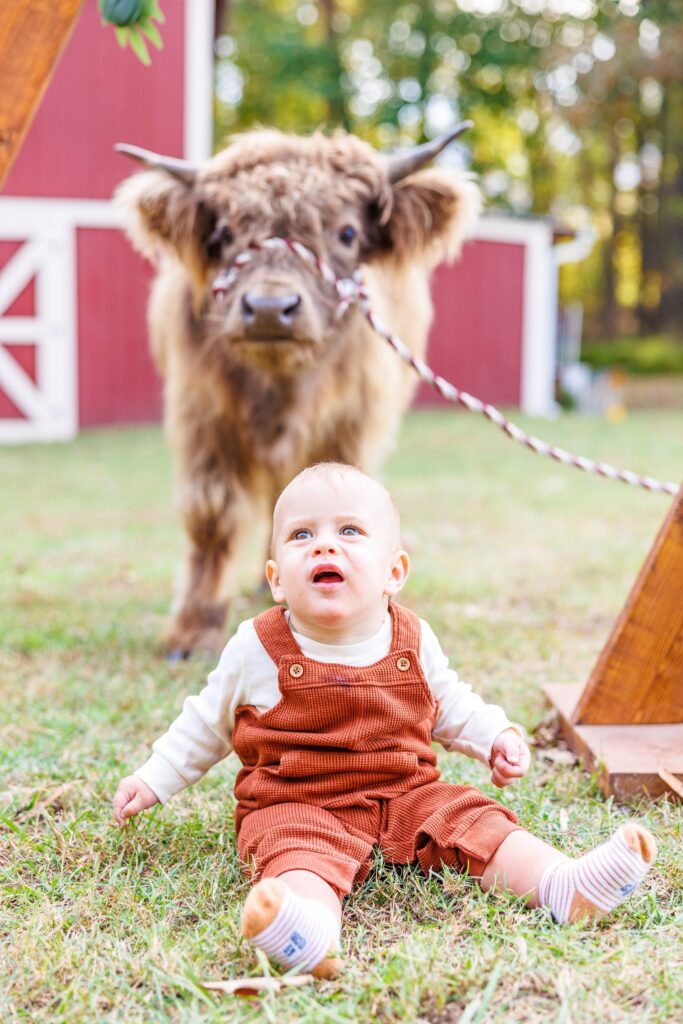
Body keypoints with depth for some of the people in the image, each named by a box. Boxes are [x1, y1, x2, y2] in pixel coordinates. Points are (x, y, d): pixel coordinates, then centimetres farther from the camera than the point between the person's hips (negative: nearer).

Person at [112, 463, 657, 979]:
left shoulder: (413, 642, 3)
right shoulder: (257, 651, -4)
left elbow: (449, 703, 22)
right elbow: (206, 723, 12)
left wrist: (495, 737, 7)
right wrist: (155, 780, 10)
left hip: (407, 797, 5)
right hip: (297, 808, -4)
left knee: (473, 820, -17)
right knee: (302, 854, -35)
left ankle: (563, 885, -33)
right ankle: (309, 932, -64)